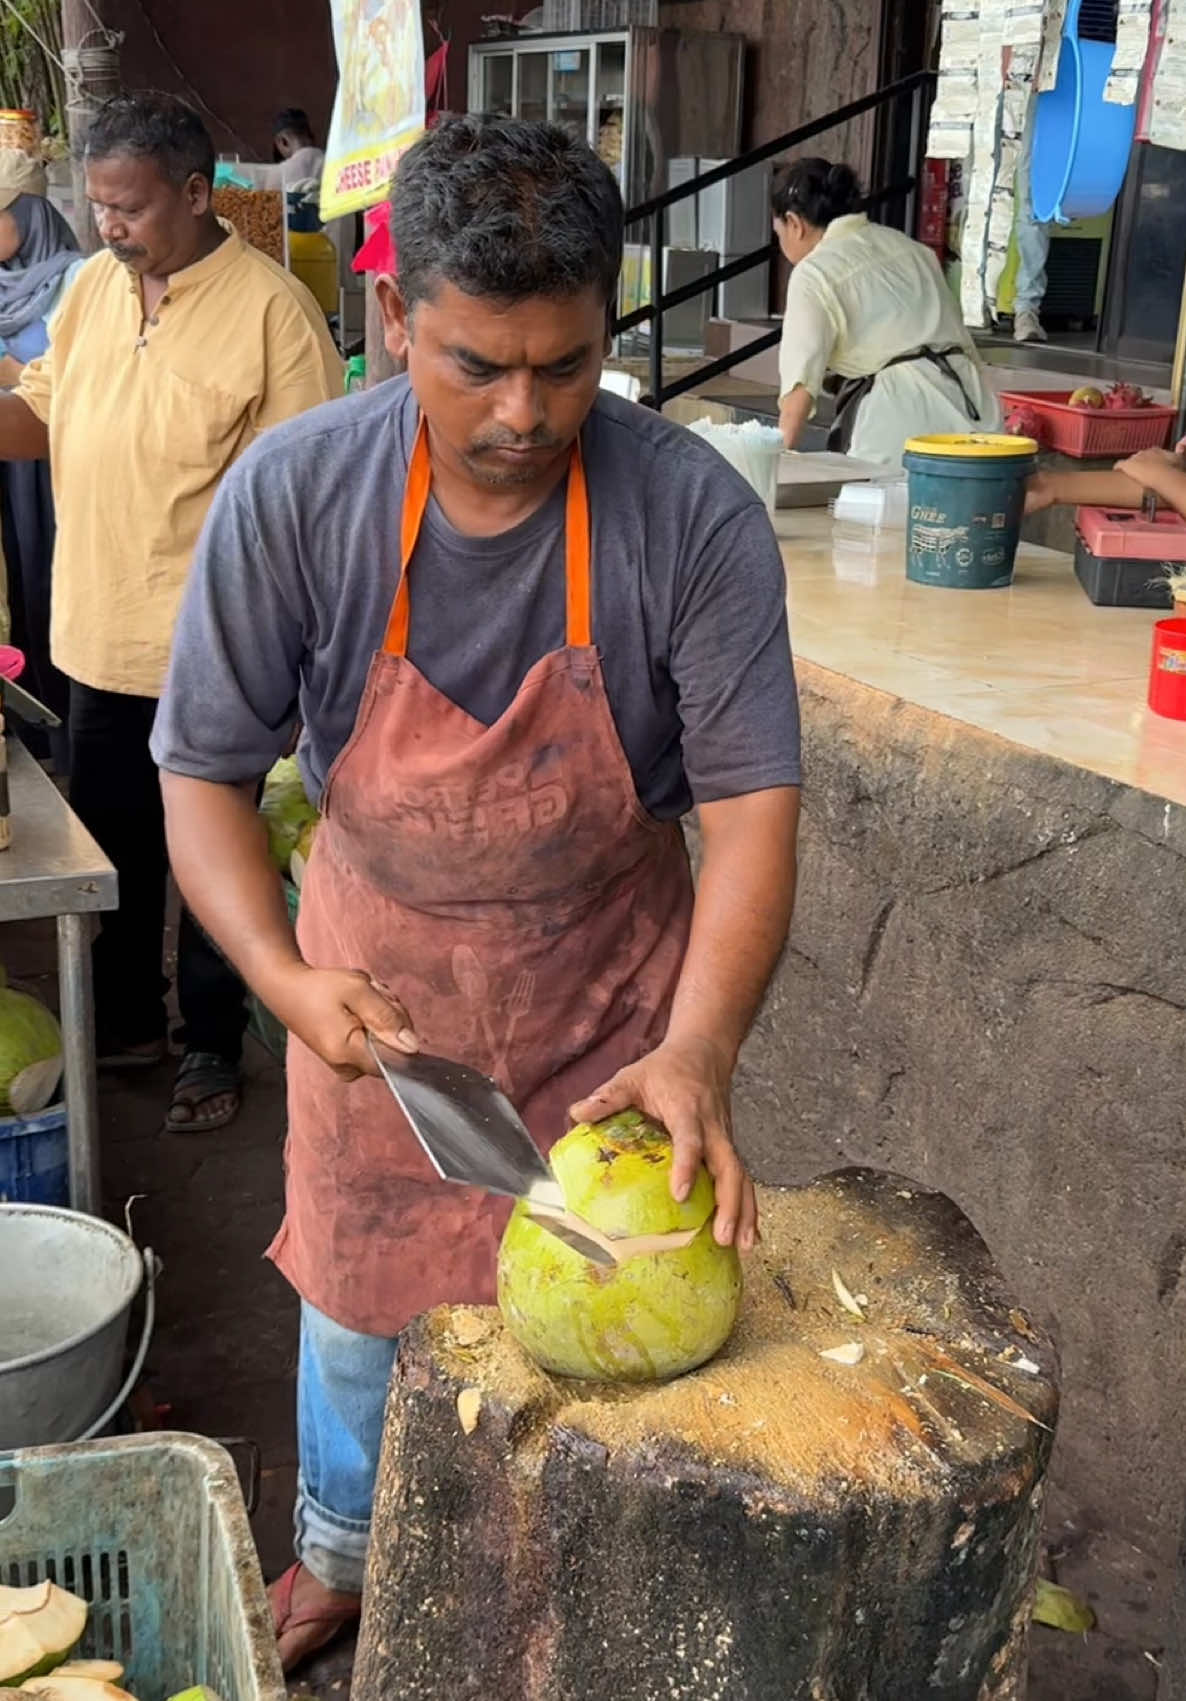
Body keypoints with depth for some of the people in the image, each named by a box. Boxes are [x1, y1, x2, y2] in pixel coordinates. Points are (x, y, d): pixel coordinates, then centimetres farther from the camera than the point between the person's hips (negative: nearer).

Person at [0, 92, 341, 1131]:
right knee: (111, 848, 18)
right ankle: (128, 1022, 38)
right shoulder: (96, 286, 6)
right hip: (99, 640, 6)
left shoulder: (271, 308, -13)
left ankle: (214, 1048, 27)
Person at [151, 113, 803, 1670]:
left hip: (605, 988, -1)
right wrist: (283, 975, -28)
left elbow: (751, 802, -21)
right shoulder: (292, 494, -20)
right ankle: (342, 1552, 52)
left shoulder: (694, 515, -22)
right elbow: (205, 771, -12)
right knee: (356, 1301, 20)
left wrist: (700, 1045, -34)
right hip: (372, 985, 1)